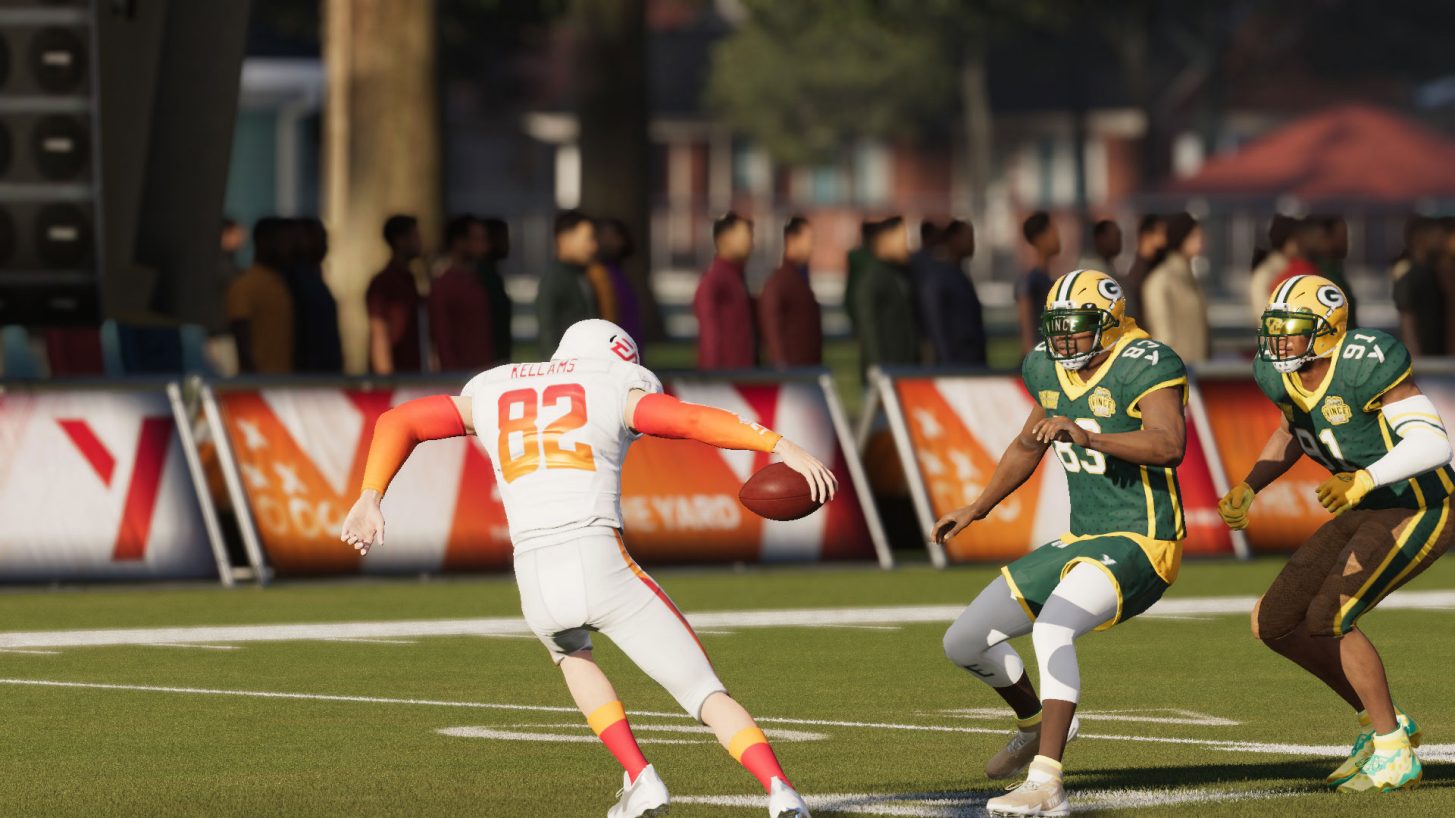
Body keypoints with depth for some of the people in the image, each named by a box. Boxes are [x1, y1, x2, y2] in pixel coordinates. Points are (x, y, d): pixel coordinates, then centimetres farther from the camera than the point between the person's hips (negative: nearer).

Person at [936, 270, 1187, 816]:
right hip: (1080, 543, 9)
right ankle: (1037, 722, 37)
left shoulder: (1145, 367, -16)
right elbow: (1028, 446, 27)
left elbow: (1170, 445, -34)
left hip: (1138, 545, -9)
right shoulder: (1049, 370, 8)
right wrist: (976, 510, 29)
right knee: (964, 642, 9)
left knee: (1051, 628, -34)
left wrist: (1086, 436, -43)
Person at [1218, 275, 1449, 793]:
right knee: (1273, 623, 3)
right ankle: (1380, 722, 15)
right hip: (1368, 514, 9)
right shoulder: (1279, 374, -1)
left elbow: (1433, 443, -30)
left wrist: (1362, 480, -44)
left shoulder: (1365, 366, -25)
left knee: (1328, 617, -22)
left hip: (1420, 511, -9)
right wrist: (1247, 489, 6)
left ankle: (1394, 754, -9)